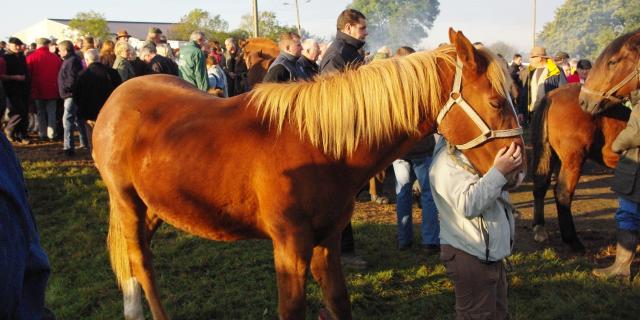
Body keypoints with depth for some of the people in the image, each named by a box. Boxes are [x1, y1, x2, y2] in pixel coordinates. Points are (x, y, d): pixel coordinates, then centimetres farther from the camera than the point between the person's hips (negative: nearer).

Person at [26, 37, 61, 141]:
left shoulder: (31, 57, -6)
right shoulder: (55, 57, -4)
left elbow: (28, 74, -1)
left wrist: (32, 89, 10)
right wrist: (58, 87, 13)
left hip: (38, 90, 0)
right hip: (52, 89, 0)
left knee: (41, 113, 11)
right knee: (51, 112, 6)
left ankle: (42, 134, 13)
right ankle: (51, 134, 2)